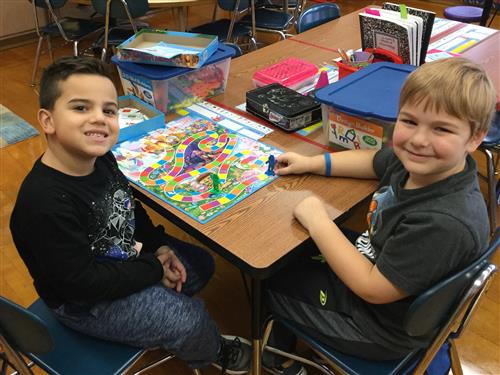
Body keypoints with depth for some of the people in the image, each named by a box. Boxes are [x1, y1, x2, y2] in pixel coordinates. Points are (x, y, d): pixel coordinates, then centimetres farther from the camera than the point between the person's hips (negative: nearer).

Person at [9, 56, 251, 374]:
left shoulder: (101, 159, -11)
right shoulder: (45, 204, -37)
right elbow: (81, 283, -31)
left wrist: (159, 246, -6)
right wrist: (155, 269, -21)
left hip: (123, 260, 8)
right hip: (83, 303, -8)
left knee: (201, 264, 13)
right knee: (190, 319, -10)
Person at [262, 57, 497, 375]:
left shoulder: (446, 223, -39)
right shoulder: (415, 160, -16)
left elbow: (372, 289, -30)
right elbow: (375, 162, 7)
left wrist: (318, 221, -25)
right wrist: (311, 163, 1)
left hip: (379, 326, -7)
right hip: (373, 260, 8)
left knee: (269, 280, 6)